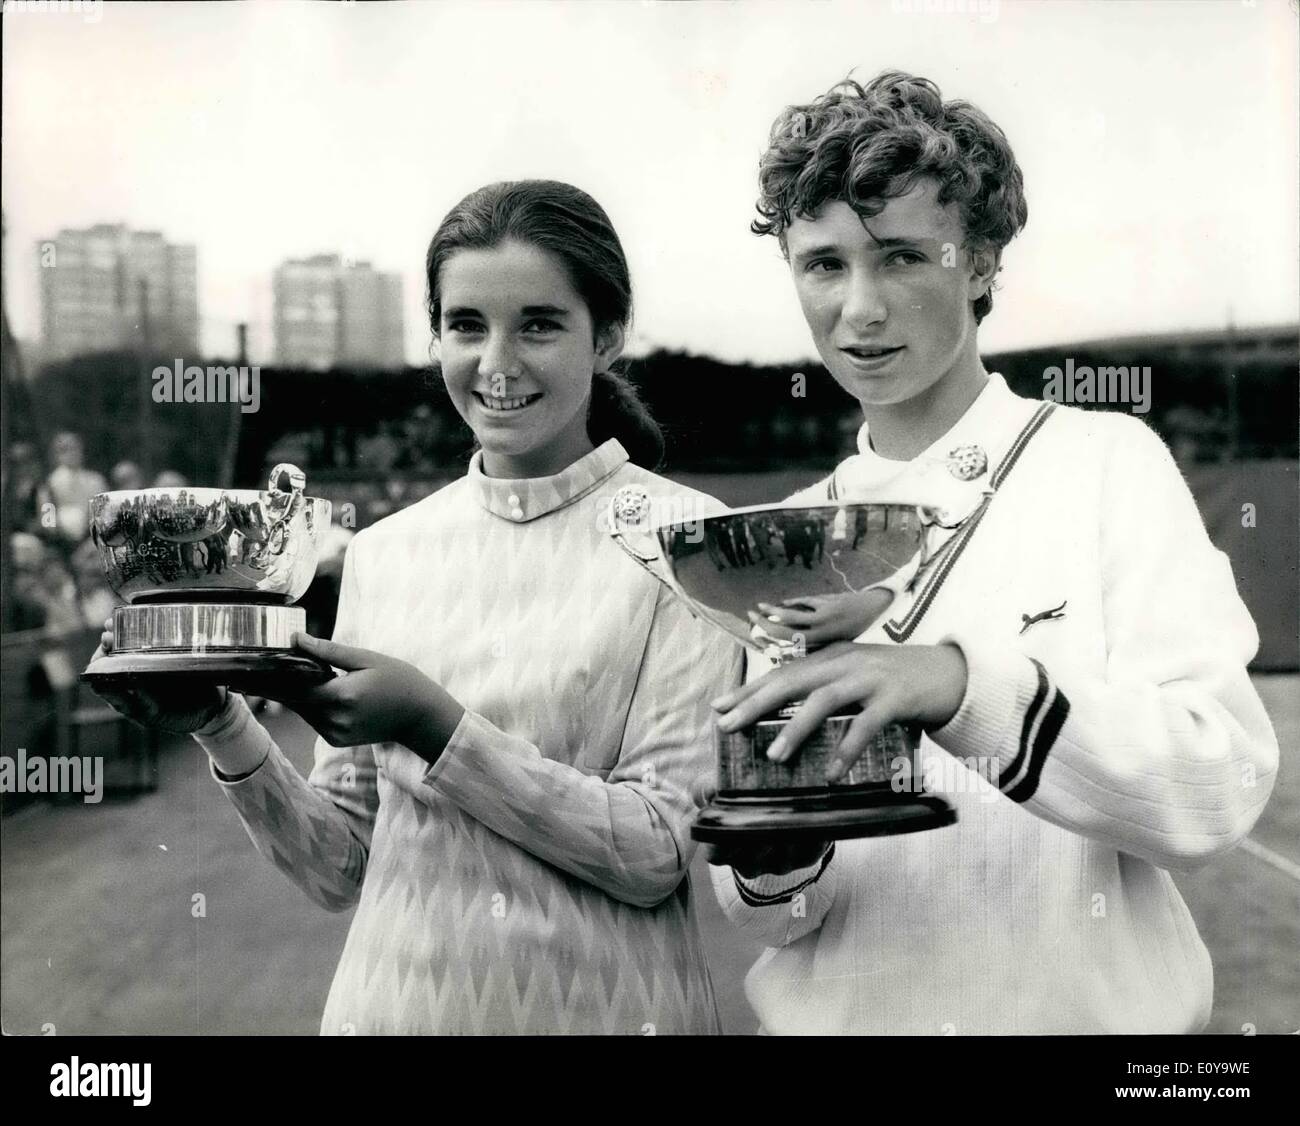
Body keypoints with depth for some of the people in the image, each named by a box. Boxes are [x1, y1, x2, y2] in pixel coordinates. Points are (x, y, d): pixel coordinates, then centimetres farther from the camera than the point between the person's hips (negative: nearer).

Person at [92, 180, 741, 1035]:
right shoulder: (382, 554, 0)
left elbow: (661, 854, -14)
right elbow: (341, 870, 2)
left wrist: (437, 728, -21)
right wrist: (227, 734, -13)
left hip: (605, 1005, -3)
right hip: (395, 998, 3)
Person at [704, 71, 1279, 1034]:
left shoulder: (1106, 466, -8)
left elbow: (1223, 791, -18)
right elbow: (770, 916, -2)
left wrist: (966, 686, -32)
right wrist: (771, 852, -24)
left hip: (1081, 1008, -2)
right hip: (834, 1013, 2)